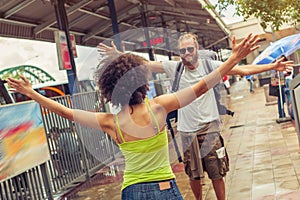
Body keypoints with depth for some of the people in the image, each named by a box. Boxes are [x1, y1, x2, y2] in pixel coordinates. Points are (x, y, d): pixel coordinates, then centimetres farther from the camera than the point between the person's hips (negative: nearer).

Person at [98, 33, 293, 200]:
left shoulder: (209, 65, -3)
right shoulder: (174, 68, 0)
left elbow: (242, 70, -5)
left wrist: (273, 66, -12)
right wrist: (118, 54, -4)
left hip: (209, 129, -1)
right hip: (187, 132, 2)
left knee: (216, 173, 3)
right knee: (194, 174, 12)